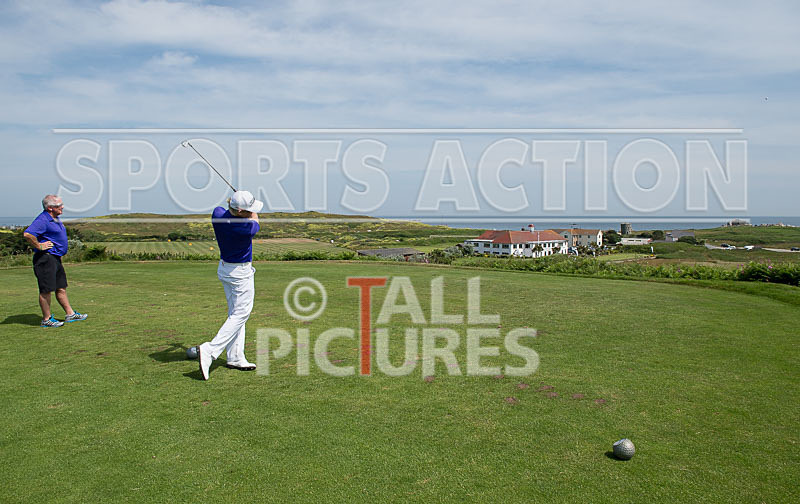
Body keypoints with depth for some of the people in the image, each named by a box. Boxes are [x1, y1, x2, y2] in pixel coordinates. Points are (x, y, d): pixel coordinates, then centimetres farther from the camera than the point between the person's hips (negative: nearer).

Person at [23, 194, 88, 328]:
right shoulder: (42, 220, -17)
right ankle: (46, 319, 5)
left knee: (61, 288, 14)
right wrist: (39, 246, -21)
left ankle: (70, 314, 21)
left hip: (56, 258, 10)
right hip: (45, 258, -10)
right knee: (46, 290, -3)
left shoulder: (55, 219, 15)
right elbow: (27, 234, -31)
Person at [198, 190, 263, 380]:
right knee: (240, 315, -1)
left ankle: (235, 358, 19)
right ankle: (210, 350, -13)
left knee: (235, 313, 15)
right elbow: (255, 223, -3)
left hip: (224, 269, 9)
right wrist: (252, 215, 15)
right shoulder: (246, 227, -28)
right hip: (241, 273, -8)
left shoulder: (217, 214, -10)